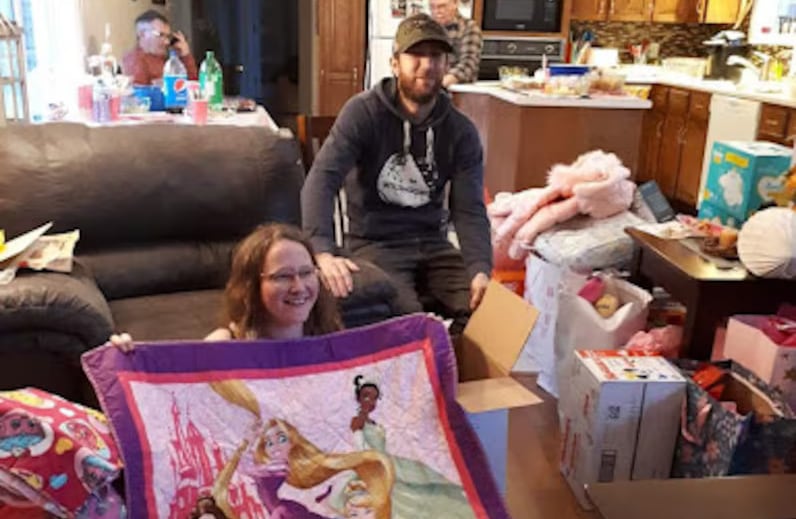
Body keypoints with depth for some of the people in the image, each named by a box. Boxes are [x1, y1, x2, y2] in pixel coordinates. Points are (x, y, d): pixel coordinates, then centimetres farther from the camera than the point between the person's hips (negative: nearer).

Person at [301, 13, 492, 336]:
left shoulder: (461, 131, 0)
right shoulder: (363, 113, -10)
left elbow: (469, 209, -4)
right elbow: (322, 179, -21)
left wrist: (481, 269, -23)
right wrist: (323, 251, -38)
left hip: (432, 244, 4)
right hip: (375, 244, -4)